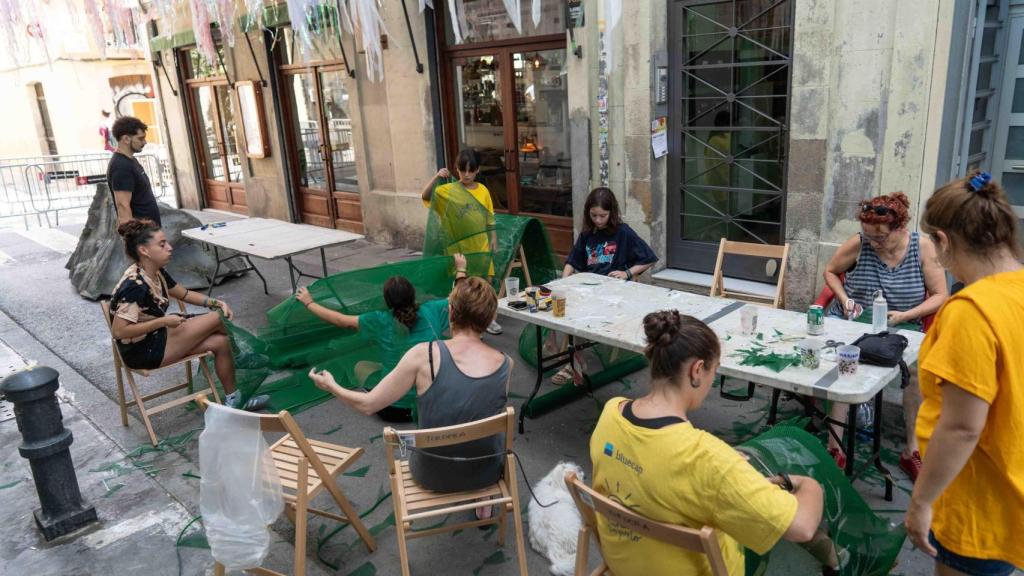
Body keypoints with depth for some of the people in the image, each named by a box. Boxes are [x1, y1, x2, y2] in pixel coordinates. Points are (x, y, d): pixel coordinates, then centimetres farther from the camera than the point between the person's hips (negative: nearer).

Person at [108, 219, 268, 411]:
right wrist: (163, 321, -25)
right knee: (216, 318, -12)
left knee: (220, 342, -4)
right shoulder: (134, 286, -25)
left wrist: (216, 303, 0)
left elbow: (184, 294, 16)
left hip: (158, 337, 9)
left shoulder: (156, 273, 2)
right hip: (143, 352, -9)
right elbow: (119, 331, -28)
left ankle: (234, 399, 6)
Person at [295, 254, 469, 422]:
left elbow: (341, 321, 1)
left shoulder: (381, 321, -10)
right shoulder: (430, 312, -8)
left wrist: (309, 303, 15)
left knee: (361, 366, 25)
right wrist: (461, 269, 27)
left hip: (394, 409, -2)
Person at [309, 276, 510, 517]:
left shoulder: (424, 355, -23)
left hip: (432, 475, 0)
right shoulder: (505, 364, -16)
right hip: (486, 473, 1)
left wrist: (331, 385, 6)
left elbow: (367, 404, -14)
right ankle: (484, 502, 38)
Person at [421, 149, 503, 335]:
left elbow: (490, 219, 8)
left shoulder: (483, 190, 2)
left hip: (481, 244, 3)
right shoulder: (449, 190, -8)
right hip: (460, 245, -3)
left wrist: (493, 240, 5)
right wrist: (436, 177, -32)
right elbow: (425, 196, -22)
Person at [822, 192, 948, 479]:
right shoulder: (858, 243, -8)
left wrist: (905, 315, -17)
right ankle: (835, 447, -25)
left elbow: (940, 295, -3)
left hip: (900, 330, 1)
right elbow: (830, 271, 9)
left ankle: (912, 450, -8)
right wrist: (844, 298, -8)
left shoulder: (923, 246, -6)